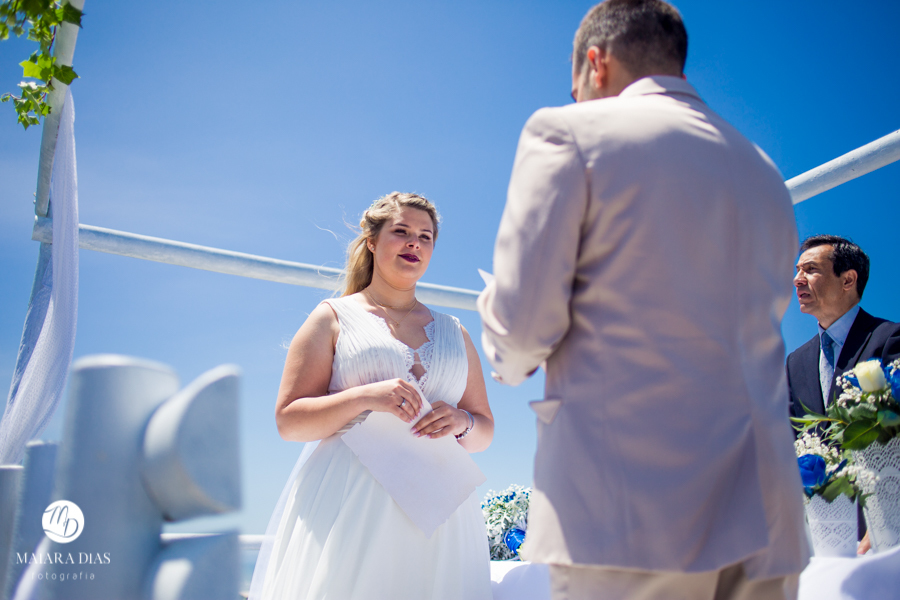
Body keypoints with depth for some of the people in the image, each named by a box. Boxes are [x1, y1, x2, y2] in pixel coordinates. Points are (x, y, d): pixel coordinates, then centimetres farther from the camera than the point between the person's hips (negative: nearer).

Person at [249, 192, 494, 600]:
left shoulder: (454, 332, 19)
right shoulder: (334, 317, 8)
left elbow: (484, 433, 19)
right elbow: (288, 421, 0)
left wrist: (462, 422, -4)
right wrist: (365, 397, -15)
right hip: (348, 506, -3)